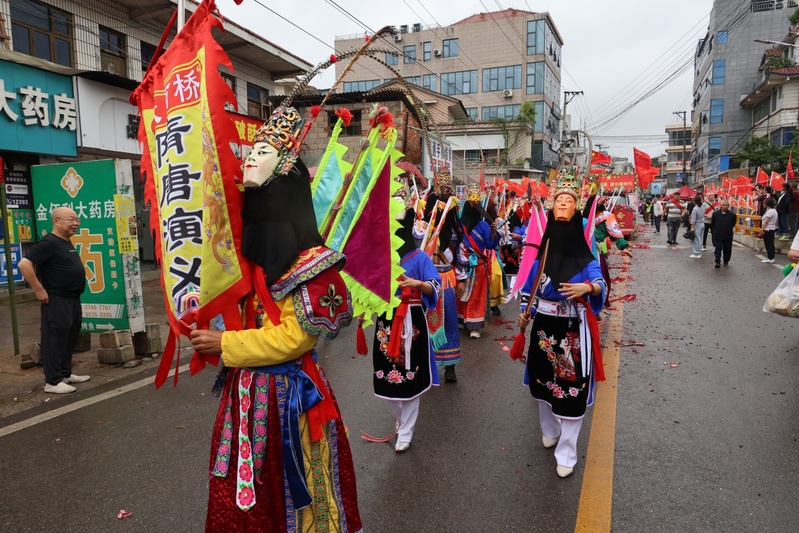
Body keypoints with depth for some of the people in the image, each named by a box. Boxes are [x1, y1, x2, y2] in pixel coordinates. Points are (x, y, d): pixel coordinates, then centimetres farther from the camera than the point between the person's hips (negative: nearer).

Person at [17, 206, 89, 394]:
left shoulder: (67, 242, 13)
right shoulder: (49, 242, -16)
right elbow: (24, 264, -24)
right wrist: (39, 290, -20)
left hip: (73, 299, 10)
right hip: (56, 301, -9)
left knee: (70, 339, 16)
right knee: (55, 340, -3)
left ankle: (65, 374, 28)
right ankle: (52, 381, 4)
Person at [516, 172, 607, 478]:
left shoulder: (584, 256, -7)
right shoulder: (543, 253, 3)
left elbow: (599, 284, -19)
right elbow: (531, 285, 10)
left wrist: (588, 287, -40)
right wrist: (525, 313, 2)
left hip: (573, 328, -4)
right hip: (544, 325, 4)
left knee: (572, 385, -1)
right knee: (543, 377, 16)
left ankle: (566, 454, 12)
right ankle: (549, 429, 42)